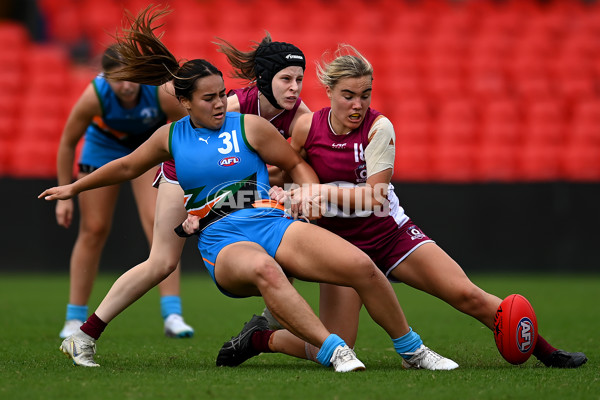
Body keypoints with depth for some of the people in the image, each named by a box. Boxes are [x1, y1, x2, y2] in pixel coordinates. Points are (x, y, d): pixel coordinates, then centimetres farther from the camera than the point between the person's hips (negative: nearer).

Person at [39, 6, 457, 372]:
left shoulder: (249, 126, 7)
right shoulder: (170, 136, 13)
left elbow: (296, 164, 15)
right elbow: (127, 166, 30)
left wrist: (309, 192, -5)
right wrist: (73, 188, 38)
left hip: (272, 223, 1)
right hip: (223, 245, -1)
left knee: (361, 265, -23)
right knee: (263, 269, -43)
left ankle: (412, 350, -2)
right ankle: (333, 351, -47)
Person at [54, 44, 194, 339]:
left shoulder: (164, 92, -35)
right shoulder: (94, 97, -33)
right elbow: (67, 143, -16)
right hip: (103, 145, 1)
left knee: (159, 223, -20)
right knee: (94, 230, -1)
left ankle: (172, 316, -20)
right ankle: (75, 320, 12)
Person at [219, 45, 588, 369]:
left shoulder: (379, 127, -13)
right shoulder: (307, 127, -8)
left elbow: (372, 196, -19)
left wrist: (318, 191, -24)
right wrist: (281, 193, -6)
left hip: (391, 234, 0)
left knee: (465, 294, -12)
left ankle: (545, 351, 1)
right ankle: (262, 337, 15)